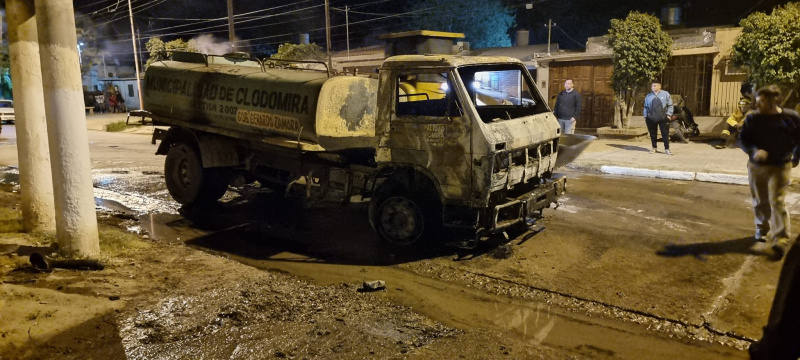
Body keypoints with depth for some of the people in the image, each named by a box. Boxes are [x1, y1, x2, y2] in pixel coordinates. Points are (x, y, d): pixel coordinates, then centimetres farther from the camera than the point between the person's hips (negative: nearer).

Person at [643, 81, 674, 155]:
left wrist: (669, 114, -4)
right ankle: (654, 148, 20)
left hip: (663, 118, -2)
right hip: (651, 119, 2)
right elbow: (646, 107, 16)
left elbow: (670, 105, 5)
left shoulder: (665, 94, 5)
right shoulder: (648, 96, 12)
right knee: (653, 134, 7)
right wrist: (645, 116, 9)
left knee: (665, 134, -3)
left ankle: (667, 149, 0)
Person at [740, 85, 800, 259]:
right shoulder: (752, 119, -1)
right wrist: (755, 151, -21)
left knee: (777, 202, -11)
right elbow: (743, 140, -4)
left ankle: (780, 241, -10)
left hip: (780, 167, -2)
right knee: (760, 201, 14)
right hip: (756, 166, 3)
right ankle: (762, 229, 37)